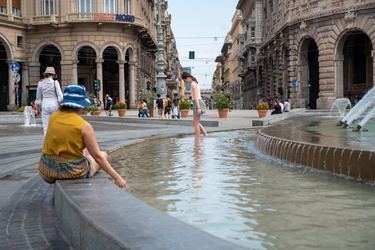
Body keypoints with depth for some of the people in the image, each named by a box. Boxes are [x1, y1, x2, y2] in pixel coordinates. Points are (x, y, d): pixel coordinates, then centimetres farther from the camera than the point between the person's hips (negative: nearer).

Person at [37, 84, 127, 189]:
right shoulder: (84, 126, -16)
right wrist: (116, 177, -9)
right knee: (103, 155, 25)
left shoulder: (53, 117, -3)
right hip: (72, 172, -5)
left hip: (47, 172, 5)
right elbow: (97, 157, -15)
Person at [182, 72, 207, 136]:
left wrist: (198, 108, -23)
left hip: (197, 103, -10)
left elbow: (195, 96, -20)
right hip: (199, 102, 10)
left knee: (196, 123, -3)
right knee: (195, 122, 15)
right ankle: (206, 135, 12)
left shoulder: (193, 84, -14)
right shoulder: (195, 83, 15)